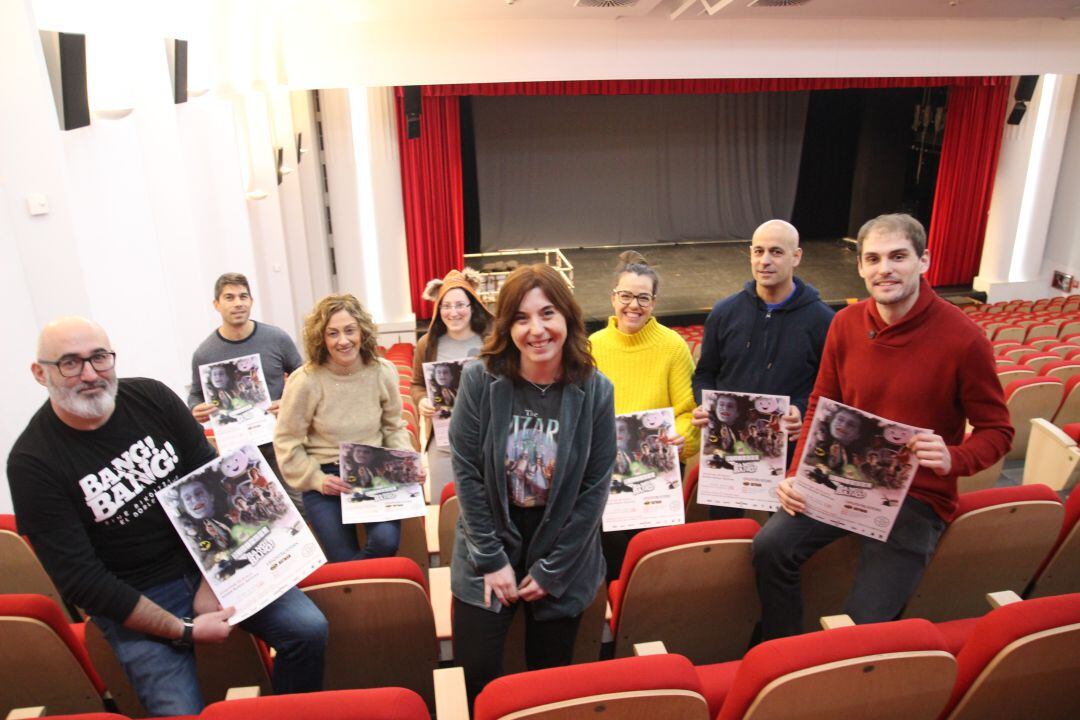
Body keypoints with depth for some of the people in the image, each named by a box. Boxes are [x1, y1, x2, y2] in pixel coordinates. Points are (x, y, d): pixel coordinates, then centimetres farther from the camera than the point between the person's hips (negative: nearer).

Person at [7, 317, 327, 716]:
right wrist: (183, 630, -17)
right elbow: (81, 580, -13)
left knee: (309, 628, -12)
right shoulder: (32, 462, -13)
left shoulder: (152, 397, -4)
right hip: (134, 598, -3)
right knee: (182, 712, -21)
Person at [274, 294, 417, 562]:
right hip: (325, 479, -2)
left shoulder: (382, 372, -4)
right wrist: (316, 480, -12)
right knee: (346, 560, -13)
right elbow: (286, 442, -4)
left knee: (386, 540, -21)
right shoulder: (305, 381, -14)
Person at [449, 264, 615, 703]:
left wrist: (550, 569, -8)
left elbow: (595, 487, -8)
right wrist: (492, 559, -10)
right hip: (488, 552, 0)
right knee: (475, 681, 3)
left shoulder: (595, 391, -11)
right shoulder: (480, 380, -13)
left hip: (562, 559, 1)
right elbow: (466, 472, -10)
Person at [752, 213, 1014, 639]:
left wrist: (953, 459, -26)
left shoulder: (964, 339, -13)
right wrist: (798, 473, -5)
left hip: (917, 496, -3)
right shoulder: (846, 323, 0)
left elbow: (996, 431, -4)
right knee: (770, 547, -15)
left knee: (864, 621, -15)